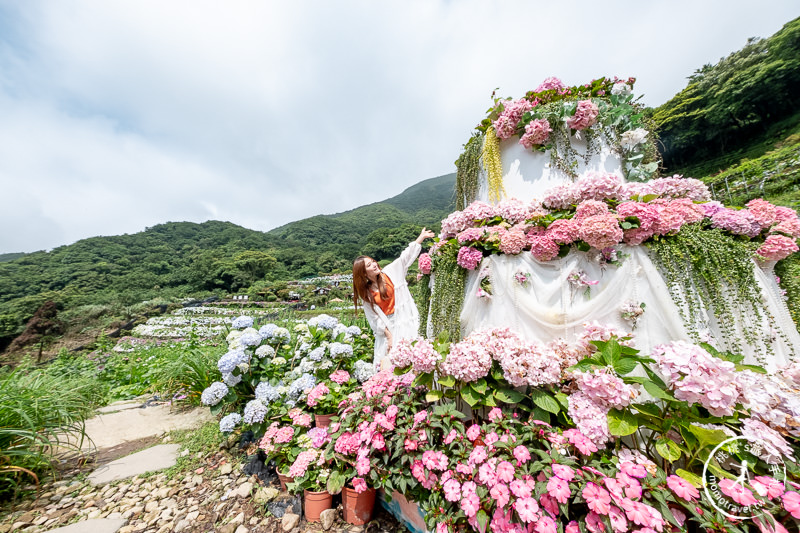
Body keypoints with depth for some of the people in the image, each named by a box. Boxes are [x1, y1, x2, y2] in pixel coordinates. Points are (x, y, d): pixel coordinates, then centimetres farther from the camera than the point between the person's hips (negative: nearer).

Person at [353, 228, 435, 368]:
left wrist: (421, 237, 2)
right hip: (387, 327, 1)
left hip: (406, 321, -1)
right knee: (387, 360, 0)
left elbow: (406, 256, 4)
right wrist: (388, 335, -6)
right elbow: (375, 318, 1)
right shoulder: (366, 293, 3)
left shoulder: (390, 272, 2)